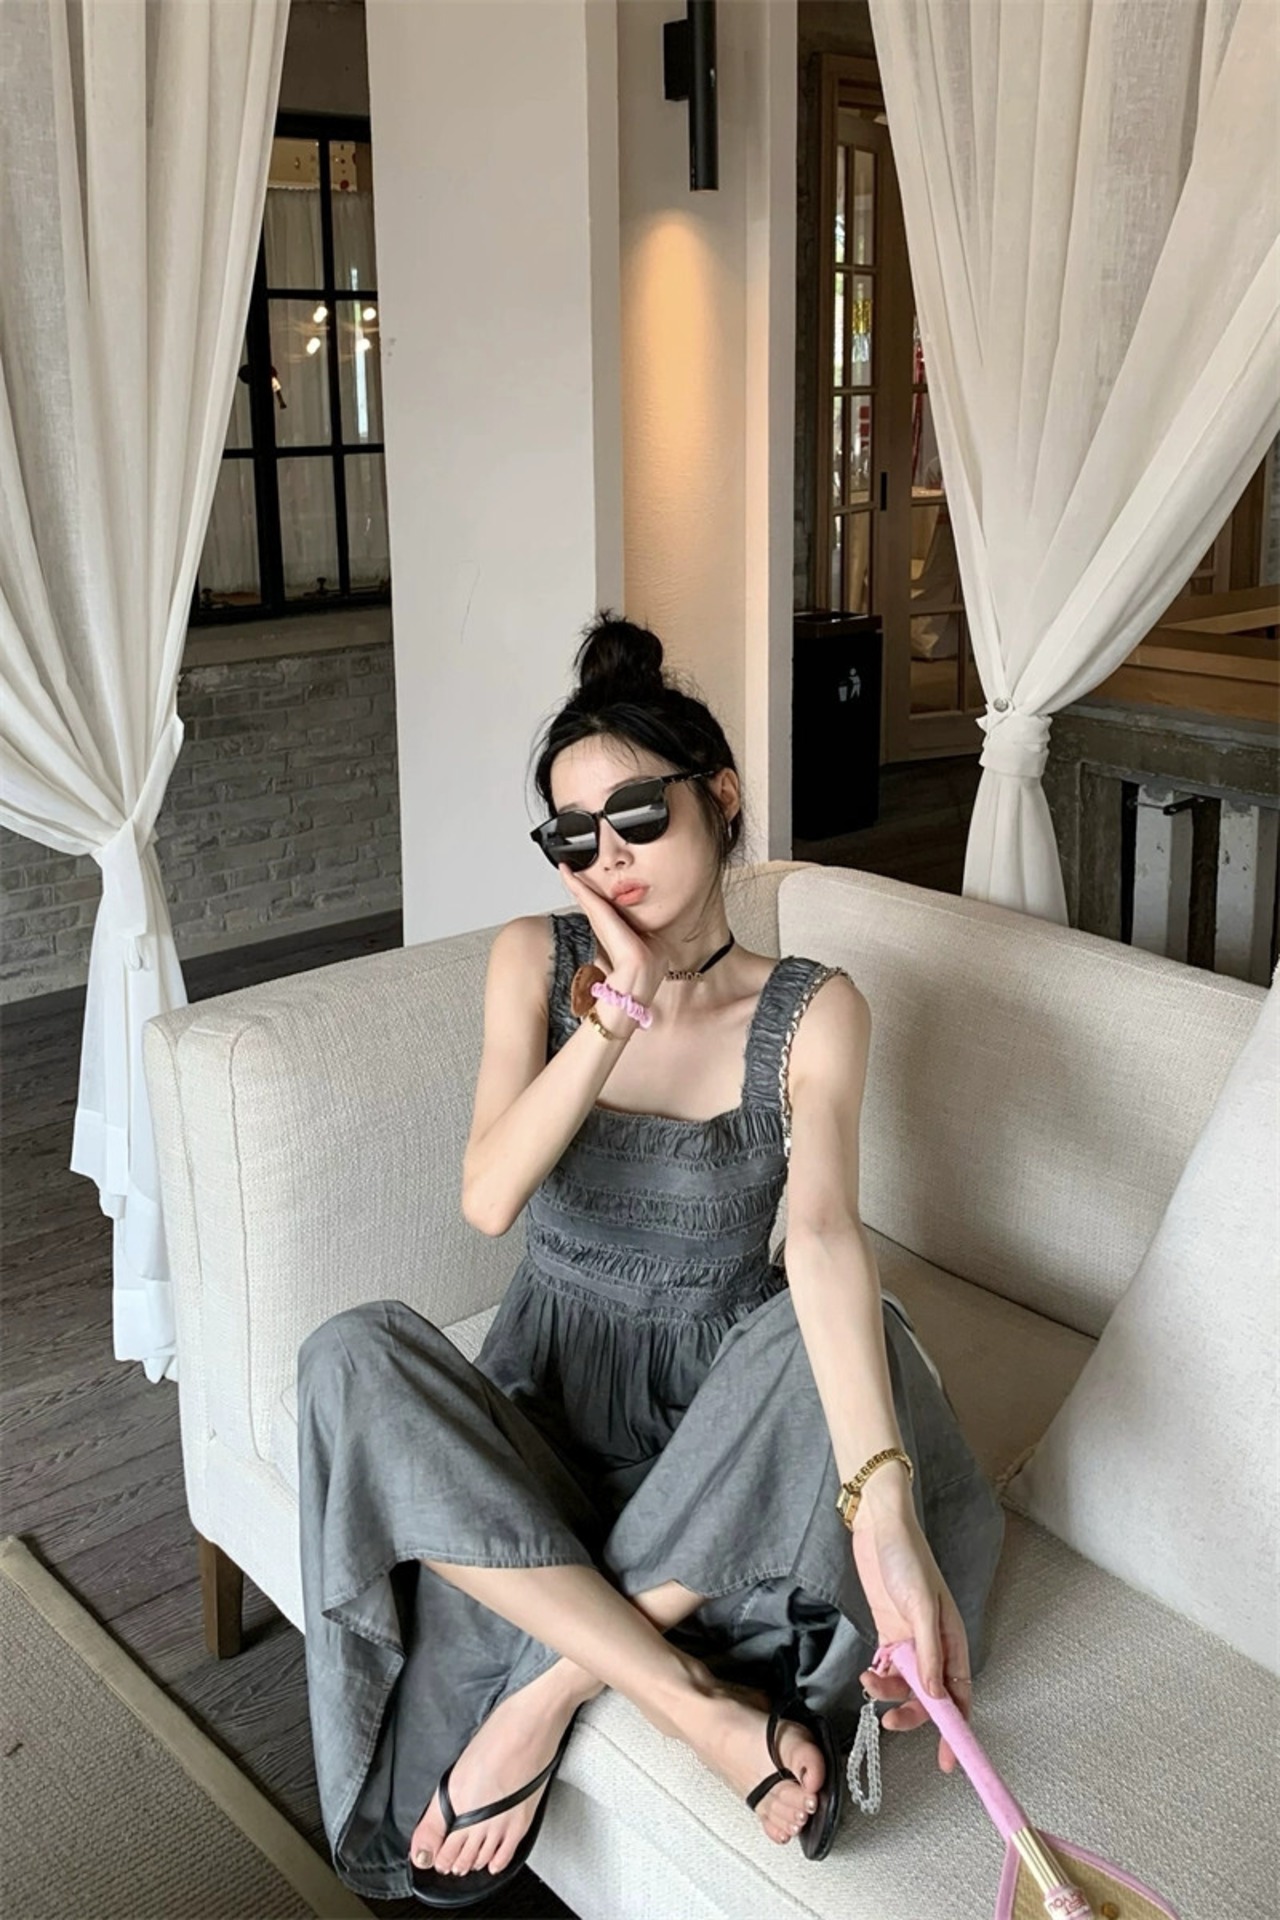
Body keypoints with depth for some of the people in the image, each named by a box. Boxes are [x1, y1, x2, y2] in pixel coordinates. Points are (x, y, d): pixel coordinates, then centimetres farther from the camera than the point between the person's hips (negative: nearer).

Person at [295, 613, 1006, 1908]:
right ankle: (699, 1702, -27)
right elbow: (488, 1199, -18)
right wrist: (621, 1002, -25)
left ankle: (555, 1685, -21)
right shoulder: (536, 962, -4)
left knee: (835, 1336, -35)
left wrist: (883, 1509, -43)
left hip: (718, 1408, -1)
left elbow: (822, 1232, -28)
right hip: (549, 1393, 2)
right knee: (352, 1357, -30)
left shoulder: (810, 1013, -10)